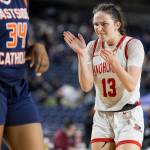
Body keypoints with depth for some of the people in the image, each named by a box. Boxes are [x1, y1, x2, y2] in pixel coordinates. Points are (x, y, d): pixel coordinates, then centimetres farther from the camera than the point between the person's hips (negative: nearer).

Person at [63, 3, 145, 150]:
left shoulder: (133, 45, -8)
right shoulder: (93, 47, 3)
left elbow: (131, 86, -17)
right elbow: (86, 86, -6)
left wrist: (114, 62, -33)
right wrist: (81, 54, -17)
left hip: (128, 116, -4)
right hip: (102, 117, 4)